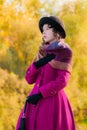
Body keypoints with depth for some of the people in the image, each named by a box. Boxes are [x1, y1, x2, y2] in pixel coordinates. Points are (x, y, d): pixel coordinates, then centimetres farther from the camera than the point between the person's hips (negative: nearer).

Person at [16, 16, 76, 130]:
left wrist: (40, 94, -16)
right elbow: (29, 79, 12)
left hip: (52, 101, -6)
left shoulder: (64, 52, -2)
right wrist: (37, 64, -6)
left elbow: (62, 81, -13)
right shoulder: (43, 53, 17)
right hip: (36, 102, 6)